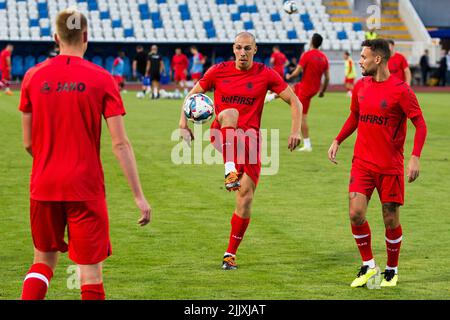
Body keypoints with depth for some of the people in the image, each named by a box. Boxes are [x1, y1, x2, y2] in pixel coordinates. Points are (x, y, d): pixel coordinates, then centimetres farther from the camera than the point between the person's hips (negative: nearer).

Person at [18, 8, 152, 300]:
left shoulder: (33, 76, 1)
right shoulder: (101, 79, -6)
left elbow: (28, 142, 7)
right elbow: (120, 144, -10)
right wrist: (139, 196, -7)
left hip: (44, 186, 3)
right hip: (86, 188, -3)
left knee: (44, 260, 19)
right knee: (91, 270, 3)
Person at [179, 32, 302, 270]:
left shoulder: (265, 74, 0)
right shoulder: (219, 71, 2)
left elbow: (294, 102, 5)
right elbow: (193, 95, 11)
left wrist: (295, 131, -8)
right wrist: (183, 122, -5)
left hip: (249, 139, 1)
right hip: (222, 135, -1)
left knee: (246, 201, -4)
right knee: (229, 113, -36)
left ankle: (230, 254, 12)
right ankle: (231, 172, -50)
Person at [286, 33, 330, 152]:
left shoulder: (307, 55, -17)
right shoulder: (324, 57, 1)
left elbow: (297, 72, -18)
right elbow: (327, 78, 4)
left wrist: (289, 76, 4)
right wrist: (323, 91, 17)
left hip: (305, 88, -6)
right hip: (315, 88, 7)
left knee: (302, 117, 2)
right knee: (291, 88, 29)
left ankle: (307, 145, 2)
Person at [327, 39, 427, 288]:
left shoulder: (400, 90, -12)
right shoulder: (360, 87, 6)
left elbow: (420, 124, -9)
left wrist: (415, 157, -19)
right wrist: (338, 140, 10)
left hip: (390, 166, -4)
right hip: (362, 162, 4)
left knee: (391, 220, 3)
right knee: (356, 214, -7)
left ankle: (392, 270, 23)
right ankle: (368, 265, 11)